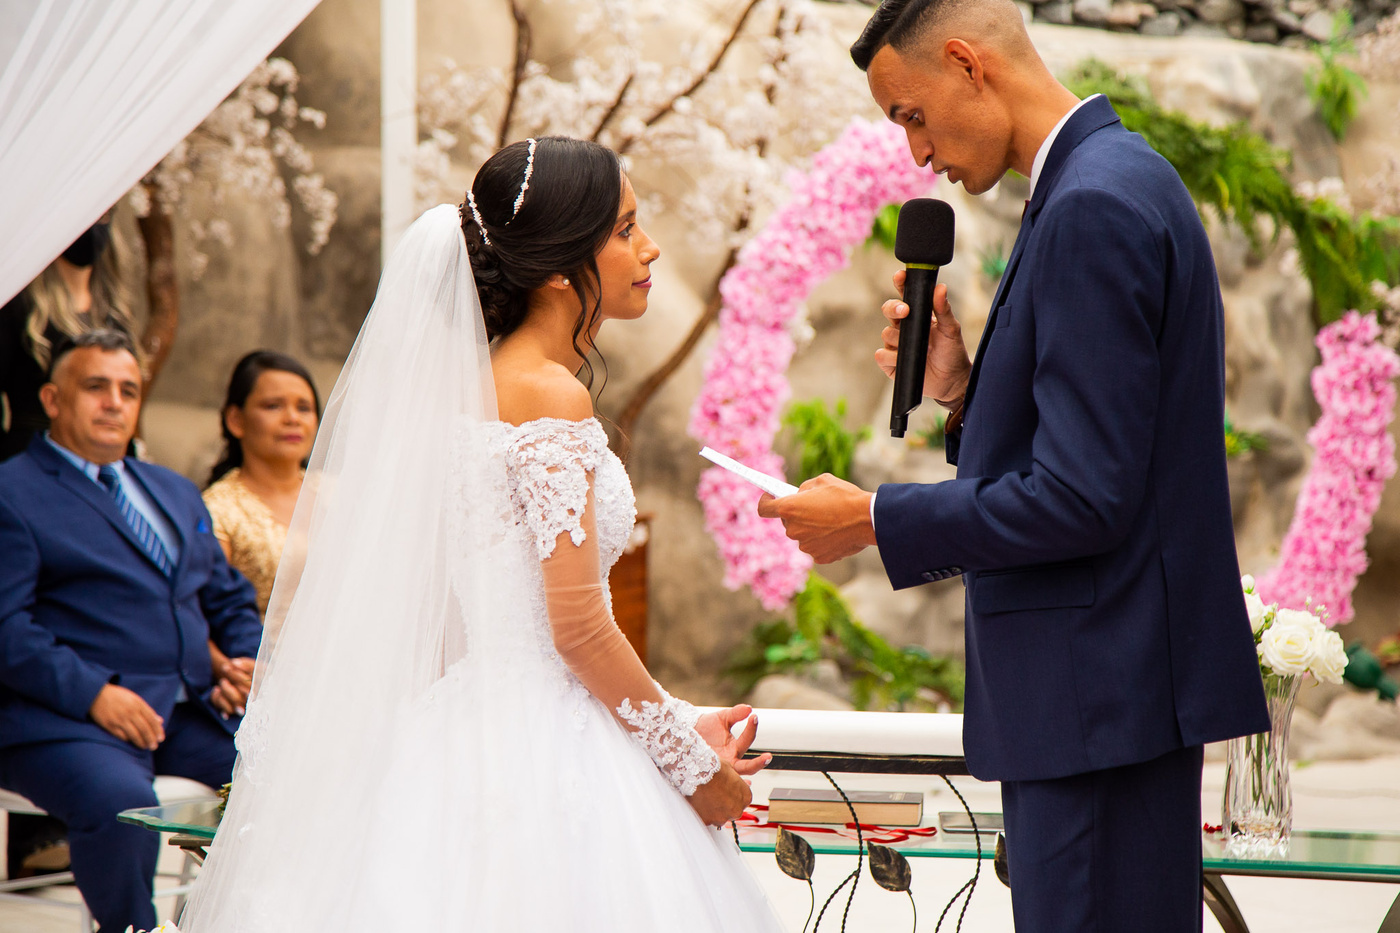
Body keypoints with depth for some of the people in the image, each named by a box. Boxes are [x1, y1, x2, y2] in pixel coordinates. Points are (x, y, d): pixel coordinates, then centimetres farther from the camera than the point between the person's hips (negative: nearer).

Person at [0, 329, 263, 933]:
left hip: (192, 711, 6)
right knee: (121, 803, -37)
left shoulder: (176, 492, 27)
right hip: (63, 718, -6)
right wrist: (92, 693, -20)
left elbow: (229, 598, 30)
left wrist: (249, 660, 8)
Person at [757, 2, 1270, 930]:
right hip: (1118, 683, 10)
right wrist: (965, 394, 5)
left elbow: (1082, 498, -22)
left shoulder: (1093, 208, -17)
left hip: (1098, 693, -10)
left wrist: (875, 520, -12)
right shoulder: (1117, 179, 15)